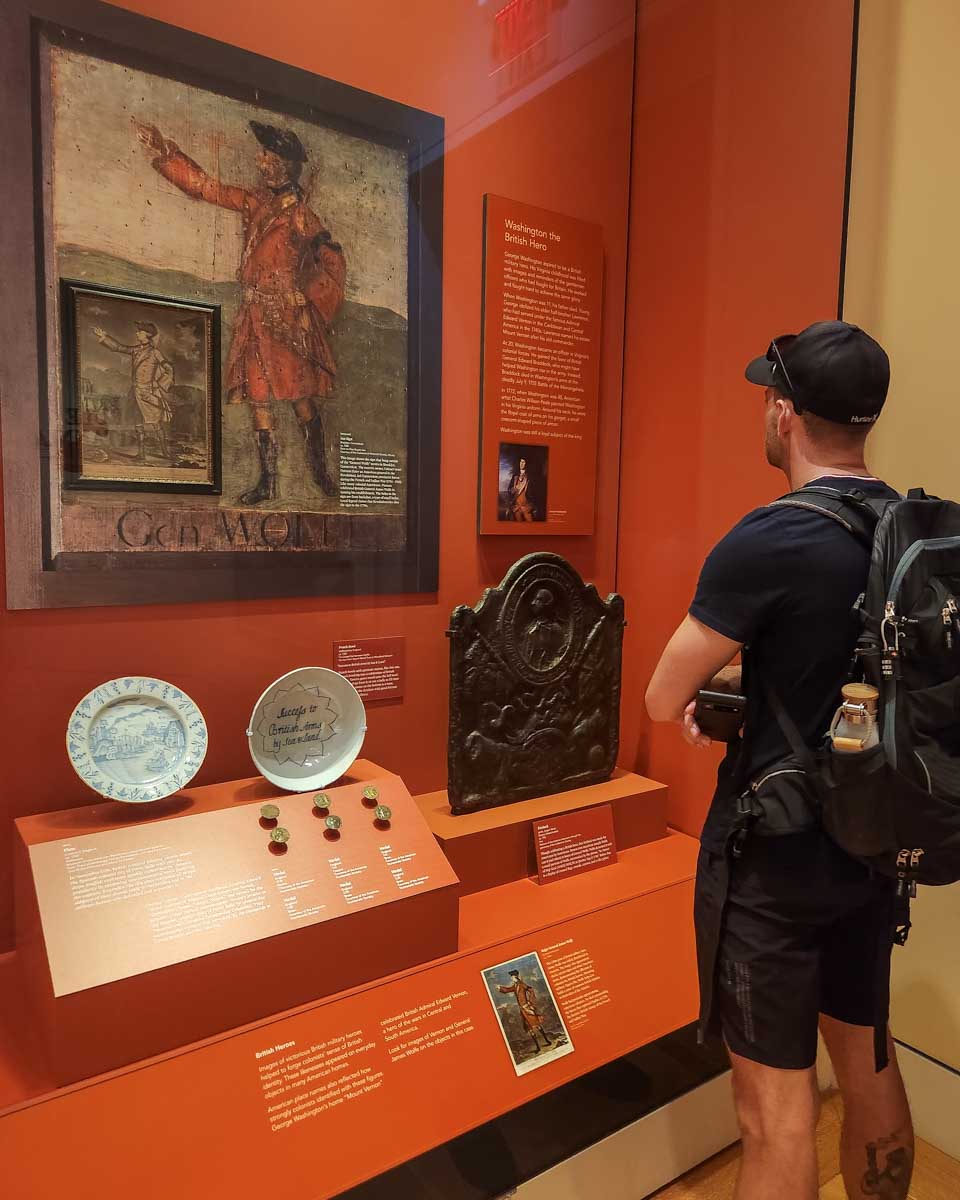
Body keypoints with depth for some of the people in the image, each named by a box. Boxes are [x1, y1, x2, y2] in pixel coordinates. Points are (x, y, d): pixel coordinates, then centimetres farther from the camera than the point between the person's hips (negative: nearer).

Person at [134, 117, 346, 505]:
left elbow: (333, 260, 0)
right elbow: (206, 186, 21)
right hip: (256, 313, 5)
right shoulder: (253, 202, 16)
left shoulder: (301, 215, 2)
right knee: (258, 394, -1)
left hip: (289, 314, -5)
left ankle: (320, 472, 3)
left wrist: (309, 301, -5)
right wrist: (163, 151, 20)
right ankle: (267, 481, 2)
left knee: (301, 395, -8)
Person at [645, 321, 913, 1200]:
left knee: (776, 1099, 9)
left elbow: (663, 701, -14)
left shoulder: (768, 541, -22)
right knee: (869, 1063, 24)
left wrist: (710, 679, 4)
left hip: (774, 857, -7)